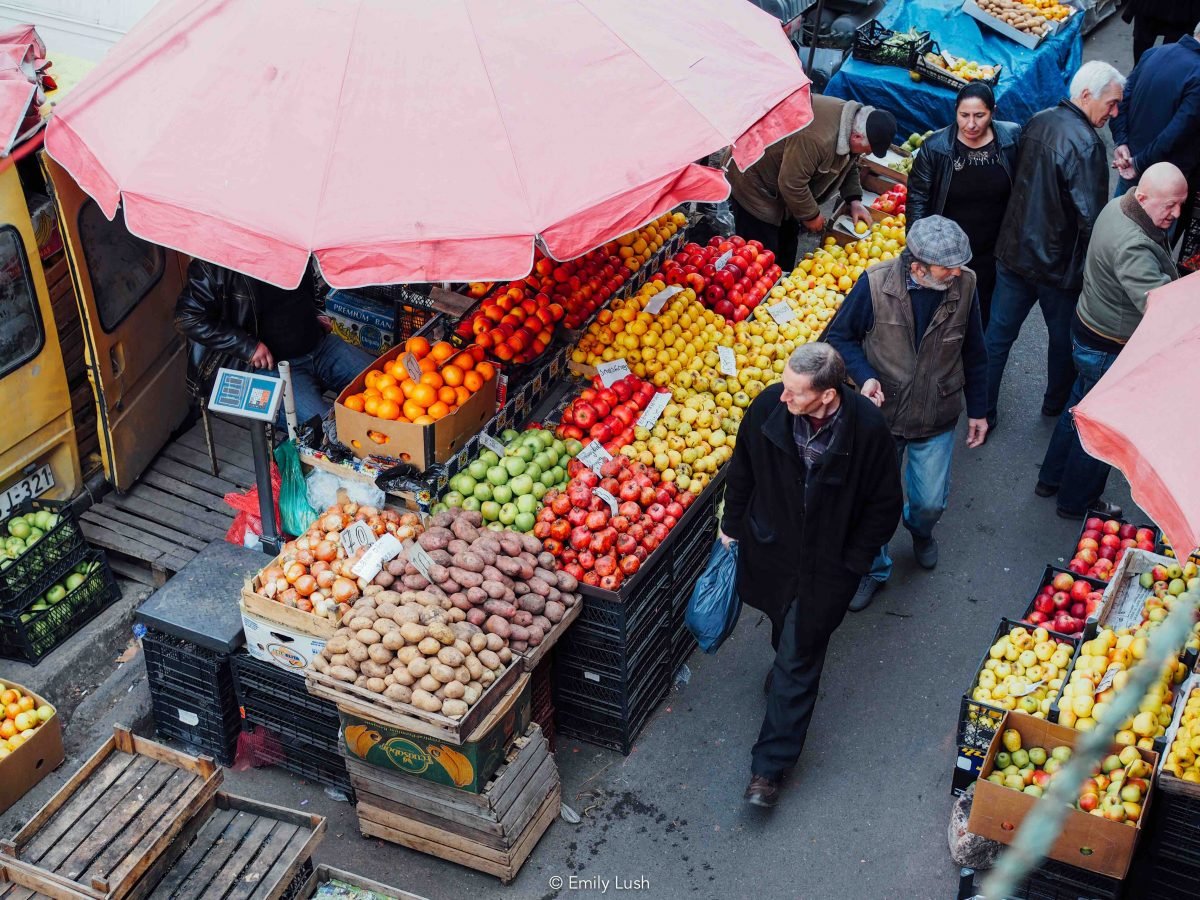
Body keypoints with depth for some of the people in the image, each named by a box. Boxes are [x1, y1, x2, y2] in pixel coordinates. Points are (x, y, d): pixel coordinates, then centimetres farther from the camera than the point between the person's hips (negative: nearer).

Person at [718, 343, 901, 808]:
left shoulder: (867, 429, -26)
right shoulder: (768, 408, -20)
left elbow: (885, 504, -10)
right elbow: (742, 469, 1)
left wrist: (851, 561, -8)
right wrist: (732, 524, 10)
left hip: (826, 563, -3)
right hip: (771, 548, 3)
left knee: (798, 659, 3)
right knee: (785, 627, 28)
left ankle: (770, 765, 11)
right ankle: (788, 667, 62)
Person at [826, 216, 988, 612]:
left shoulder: (964, 286, -14)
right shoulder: (876, 284, -22)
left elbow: (973, 353, 1)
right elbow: (839, 336, -8)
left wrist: (977, 410, 7)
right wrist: (864, 376, -24)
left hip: (936, 419, 2)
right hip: (881, 415, -1)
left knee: (931, 502, 16)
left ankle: (920, 528, 54)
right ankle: (873, 568, 39)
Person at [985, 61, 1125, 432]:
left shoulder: (1037, 122, 0)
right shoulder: (1086, 145, -24)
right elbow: (1091, 218, -26)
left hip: (1013, 250, 7)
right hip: (1058, 262, -6)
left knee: (998, 332, 13)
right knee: (1064, 337, 18)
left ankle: (982, 412, 21)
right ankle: (1057, 405, 38)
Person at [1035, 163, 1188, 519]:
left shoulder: (1118, 206, -5)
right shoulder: (1133, 249, -36)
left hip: (1089, 332, 10)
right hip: (1112, 352, -10)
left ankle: (1051, 479, 47)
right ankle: (1077, 501, 33)